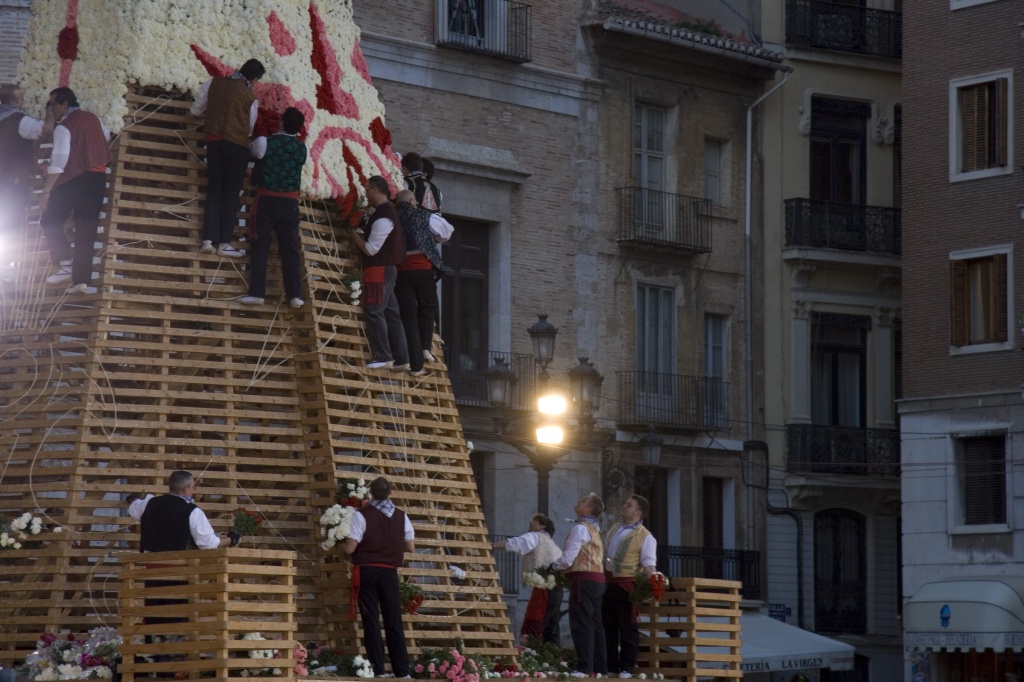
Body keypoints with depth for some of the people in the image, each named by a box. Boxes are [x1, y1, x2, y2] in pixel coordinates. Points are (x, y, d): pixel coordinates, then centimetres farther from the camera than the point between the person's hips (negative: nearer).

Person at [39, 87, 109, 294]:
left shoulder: (64, 127, -12)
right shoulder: (92, 118, 11)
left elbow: (58, 163, -20)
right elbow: (106, 137, 32)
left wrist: (46, 191, -20)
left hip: (74, 180, -7)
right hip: (98, 177, 7)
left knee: (50, 221, 5)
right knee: (86, 230, 4)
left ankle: (66, 264, -10)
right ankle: (81, 279, -1)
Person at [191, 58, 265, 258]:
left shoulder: (214, 83, 5)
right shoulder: (250, 97, -3)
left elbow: (196, 110, 11)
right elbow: (250, 128, 6)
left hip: (214, 141, 3)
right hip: (237, 144, -3)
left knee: (214, 190, 8)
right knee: (231, 193, 0)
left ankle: (208, 239, -2)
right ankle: (224, 243, -5)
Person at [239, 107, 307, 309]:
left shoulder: (266, 142, -7)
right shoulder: (301, 148, 0)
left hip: (266, 199, -2)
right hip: (290, 202, 2)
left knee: (260, 246, 0)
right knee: (290, 248, 3)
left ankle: (257, 293, -8)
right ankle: (294, 295, -2)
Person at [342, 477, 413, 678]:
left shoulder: (362, 515, -9)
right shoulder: (401, 516, 3)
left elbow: (350, 548, -12)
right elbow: (410, 547, 8)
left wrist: (340, 546, 11)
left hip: (367, 571, -3)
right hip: (389, 572, 3)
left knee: (371, 620, 0)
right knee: (394, 621, 8)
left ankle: (377, 670, -4)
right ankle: (402, 671, 6)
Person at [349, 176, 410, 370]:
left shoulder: (383, 217, -17)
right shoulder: (387, 211, 14)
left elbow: (370, 249, -17)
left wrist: (354, 235, -5)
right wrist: (359, 234, 11)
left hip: (379, 269, -10)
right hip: (387, 268, 10)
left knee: (374, 311, -11)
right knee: (390, 313, 9)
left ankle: (382, 356, -14)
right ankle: (401, 358, 9)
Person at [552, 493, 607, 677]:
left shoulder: (580, 528, -11)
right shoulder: (593, 528, 19)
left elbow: (567, 558, -15)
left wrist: (553, 566, 4)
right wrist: (562, 568, 17)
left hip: (584, 579, -10)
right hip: (597, 579, 10)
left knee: (581, 625, -10)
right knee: (595, 625, 10)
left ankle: (585, 667, -15)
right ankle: (599, 667, 12)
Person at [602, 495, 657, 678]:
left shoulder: (645, 537, -8)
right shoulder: (614, 529, 15)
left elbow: (649, 565, -15)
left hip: (626, 585, -7)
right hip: (607, 582, 7)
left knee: (627, 627, -2)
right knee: (608, 627, 10)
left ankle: (626, 668, 2)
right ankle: (610, 666, 16)